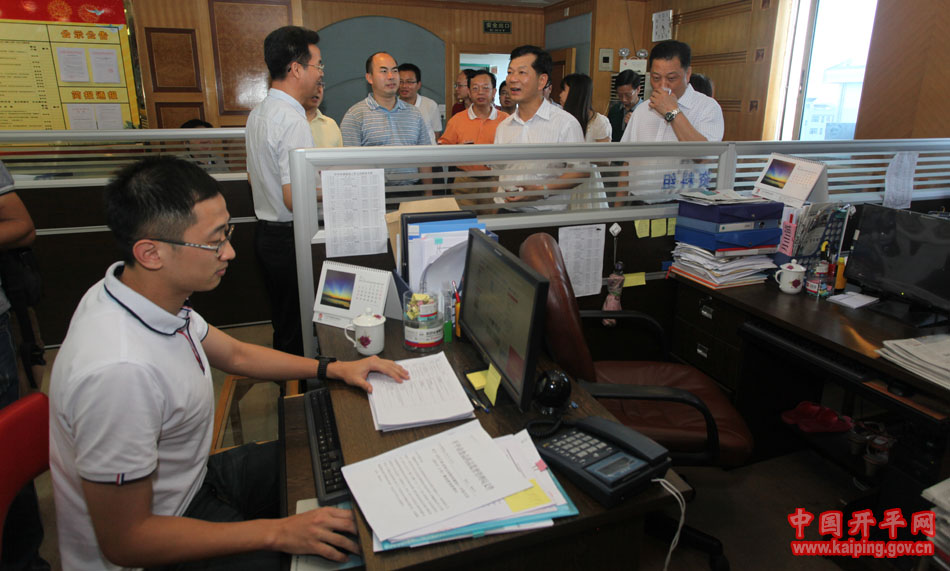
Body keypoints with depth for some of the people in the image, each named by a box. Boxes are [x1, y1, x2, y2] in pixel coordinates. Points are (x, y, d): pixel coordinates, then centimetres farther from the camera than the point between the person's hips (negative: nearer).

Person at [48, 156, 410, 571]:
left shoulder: (156, 294, -10)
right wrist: (277, 533, -27)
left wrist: (333, 368, 4)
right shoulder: (120, 372, -37)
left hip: (191, 477, 8)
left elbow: (235, 354, 8)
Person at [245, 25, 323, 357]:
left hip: (265, 233, 10)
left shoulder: (258, 113, 10)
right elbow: (296, 199, -27)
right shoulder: (293, 121, -21)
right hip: (291, 239, -10)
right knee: (297, 331, 2)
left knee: (282, 322, 22)